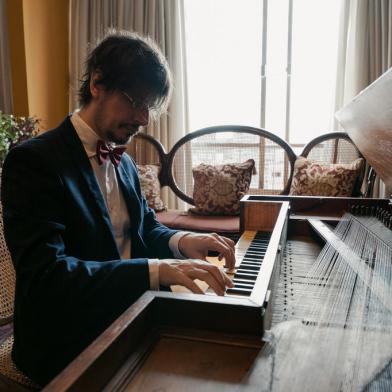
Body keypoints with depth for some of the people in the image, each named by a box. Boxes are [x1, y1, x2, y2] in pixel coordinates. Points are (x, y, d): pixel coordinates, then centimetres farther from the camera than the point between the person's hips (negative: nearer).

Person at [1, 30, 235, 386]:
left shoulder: (124, 163, 7)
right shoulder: (33, 161, -17)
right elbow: (44, 275, -25)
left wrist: (179, 242, -10)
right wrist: (158, 269, -34)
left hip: (128, 318, 7)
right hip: (68, 347, -6)